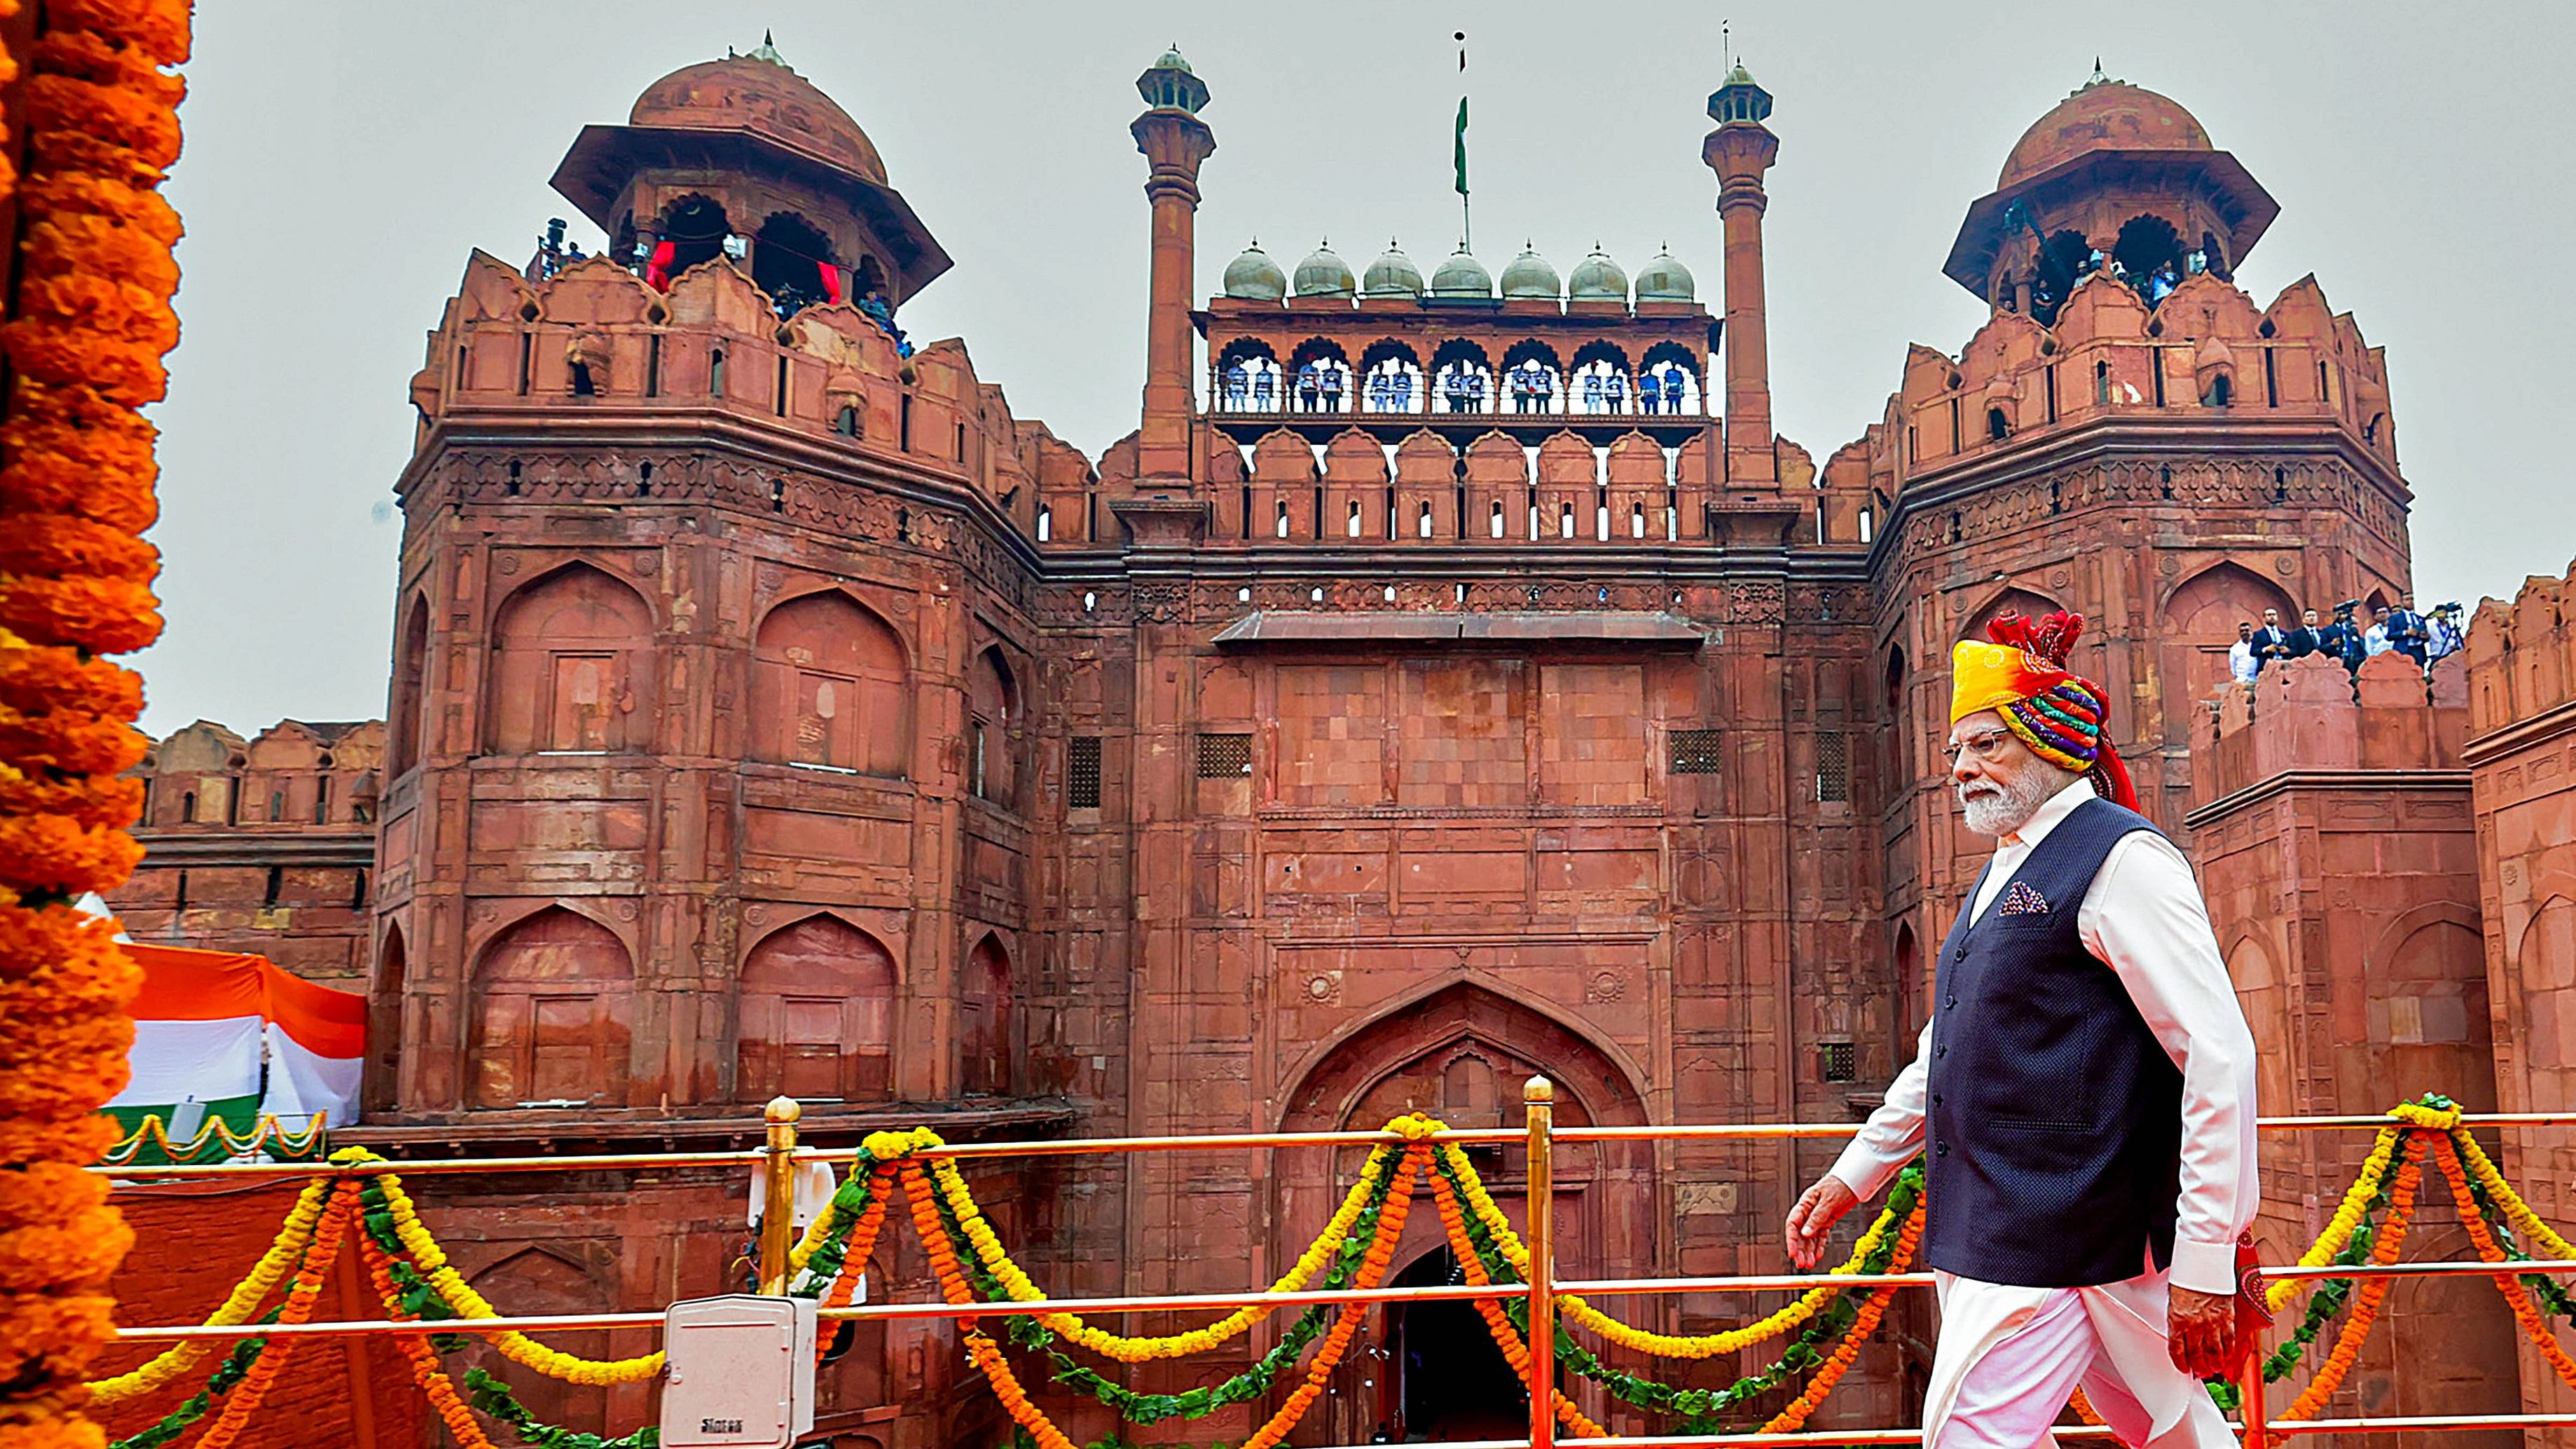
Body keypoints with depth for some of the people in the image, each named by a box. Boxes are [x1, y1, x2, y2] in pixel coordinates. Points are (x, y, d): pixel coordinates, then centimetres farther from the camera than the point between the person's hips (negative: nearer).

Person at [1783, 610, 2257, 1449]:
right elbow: (1943, 1057, 25)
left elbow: (2220, 1058, -16)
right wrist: (1854, 1174, 23)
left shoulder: (2119, 859, -11)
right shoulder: (2005, 878, 17)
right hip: (1993, 1230, 8)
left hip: (2053, 1242, -8)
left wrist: (2205, 1260, -19)